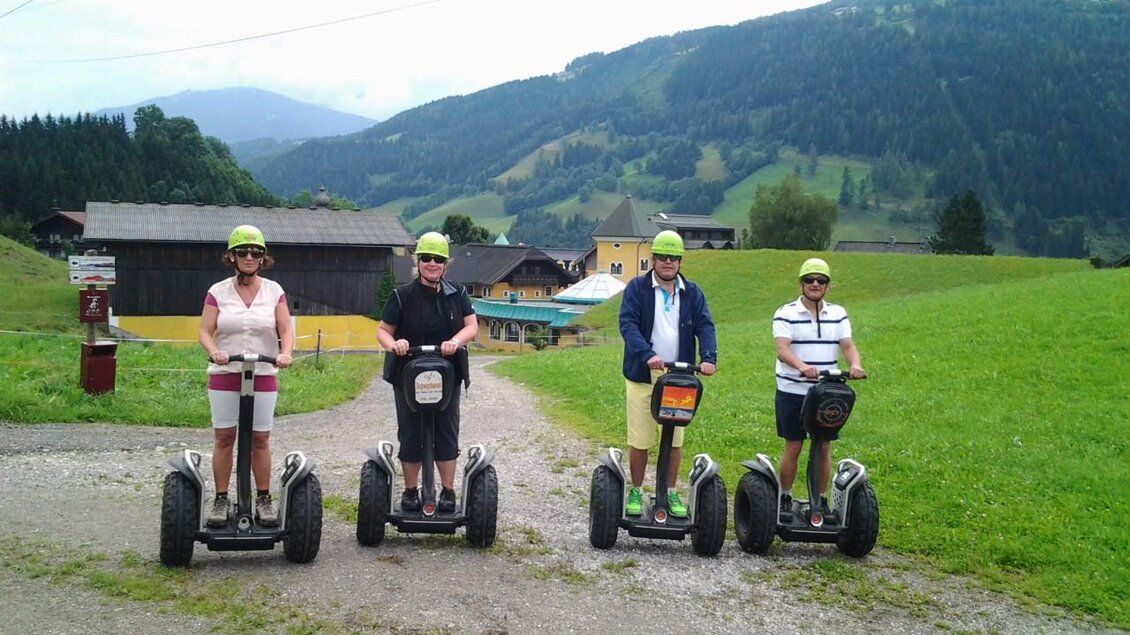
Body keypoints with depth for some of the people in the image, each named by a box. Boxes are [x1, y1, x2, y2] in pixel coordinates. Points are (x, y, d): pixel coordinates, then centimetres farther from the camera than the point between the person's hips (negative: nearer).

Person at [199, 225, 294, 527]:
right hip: (224, 376, 0)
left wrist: (285, 353, -19)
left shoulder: (274, 291, 5)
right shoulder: (218, 292, 4)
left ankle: (263, 499, 14)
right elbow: (205, 331, -1)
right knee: (224, 437, 2)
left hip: (263, 377, 0)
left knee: (260, 439, 4)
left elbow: (286, 329, 1)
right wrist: (214, 352, -21)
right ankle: (221, 500, 11)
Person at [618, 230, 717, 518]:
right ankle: (636, 492, 18)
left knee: (675, 440, 7)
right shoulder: (637, 288, 0)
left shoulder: (691, 292, 10)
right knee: (639, 440, 3)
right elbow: (627, 324, -13)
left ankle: (671, 493, 21)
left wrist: (708, 357, -19)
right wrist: (647, 355, -29)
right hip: (642, 376, -2)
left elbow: (705, 326, 0)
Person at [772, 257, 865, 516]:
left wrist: (855, 365, -24)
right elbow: (782, 349, -18)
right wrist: (802, 366, -38)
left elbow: (847, 345, -1)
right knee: (793, 448, 2)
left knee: (824, 449, 6)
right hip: (792, 392, -3)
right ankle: (785, 499, 16)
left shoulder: (838, 314, 10)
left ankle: (821, 500, 18)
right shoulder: (786, 314, -4)